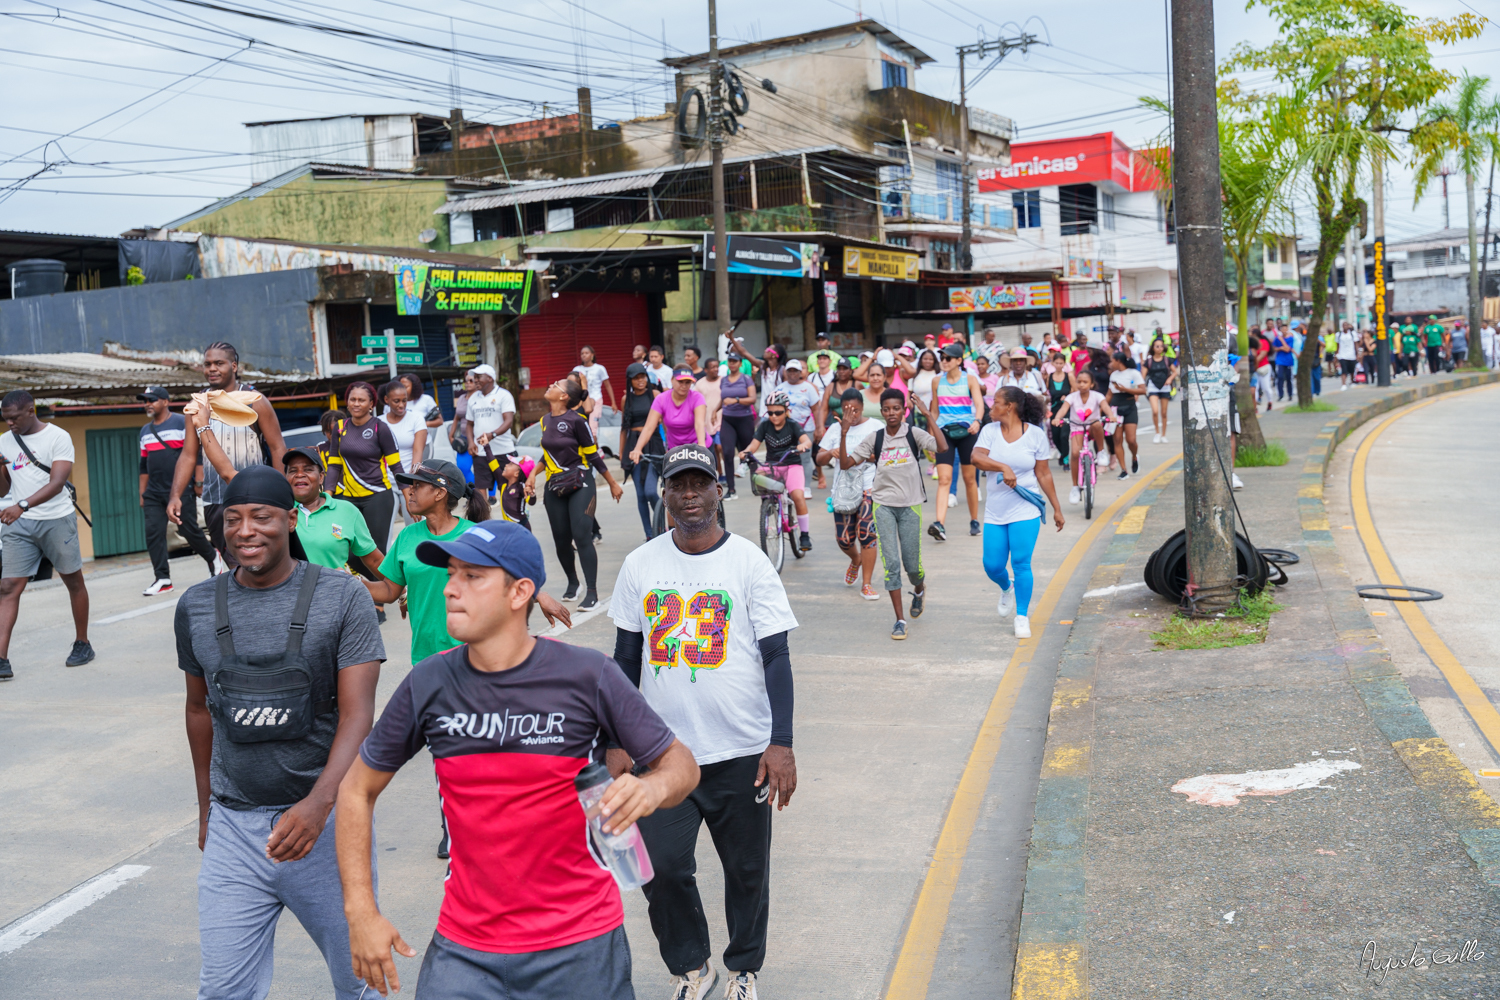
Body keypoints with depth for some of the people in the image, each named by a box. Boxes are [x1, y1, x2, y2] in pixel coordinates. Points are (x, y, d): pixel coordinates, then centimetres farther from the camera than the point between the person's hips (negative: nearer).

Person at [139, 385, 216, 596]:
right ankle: (162, 580, 1)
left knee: (190, 531, -4)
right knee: (153, 533, -2)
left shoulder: (182, 422, -3)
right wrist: (142, 493, 18)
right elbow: (144, 465, 22)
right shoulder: (145, 431, 17)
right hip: (154, 493, 6)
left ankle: (214, 561, 19)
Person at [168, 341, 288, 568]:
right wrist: (175, 495, -2)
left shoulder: (254, 401, -2)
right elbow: (188, 455, 10)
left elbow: (277, 448, -3)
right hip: (214, 501, 3)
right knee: (235, 566, 3)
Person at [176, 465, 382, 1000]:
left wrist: (318, 803, -27)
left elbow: (357, 714, -13)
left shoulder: (342, 598, -7)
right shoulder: (197, 606, 5)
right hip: (233, 826, 3)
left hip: (326, 820, -2)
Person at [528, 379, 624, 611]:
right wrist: (533, 473, 6)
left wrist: (613, 484, 0)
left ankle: (592, 593, -9)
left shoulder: (576, 420, -11)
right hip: (554, 487, 6)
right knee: (561, 540, 7)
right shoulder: (546, 420, 9)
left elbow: (593, 455, -5)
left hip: (580, 484, -6)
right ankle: (573, 583, 29)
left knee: (582, 537, -13)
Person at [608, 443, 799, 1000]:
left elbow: (776, 656, -5)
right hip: (661, 751, 2)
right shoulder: (640, 565, 3)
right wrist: (619, 742, 7)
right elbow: (626, 658, 10)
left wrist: (781, 743, -12)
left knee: (747, 870, 9)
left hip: (741, 753, -1)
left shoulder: (749, 562, -5)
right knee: (662, 868, -1)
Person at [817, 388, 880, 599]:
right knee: (843, 538, 2)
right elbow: (819, 460, 7)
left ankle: (866, 584, -5)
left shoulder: (875, 427, 3)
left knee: (866, 533, -14)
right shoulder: (835, 429, 10)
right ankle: (856, 560, 38)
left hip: (869, 487, -3)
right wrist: (830, 453, -15)